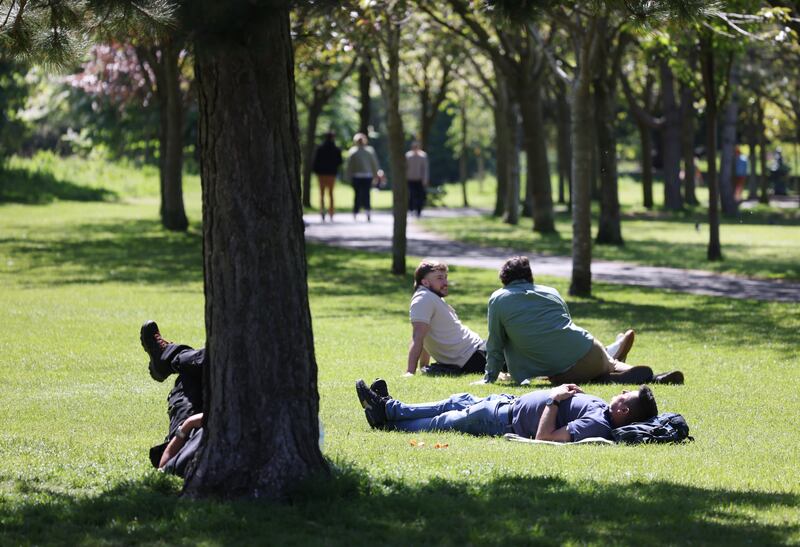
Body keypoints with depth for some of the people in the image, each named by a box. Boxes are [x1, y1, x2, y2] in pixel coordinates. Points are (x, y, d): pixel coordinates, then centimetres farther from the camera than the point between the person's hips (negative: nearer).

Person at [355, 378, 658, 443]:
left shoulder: (598, 425, -33)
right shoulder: (601, 407, -5)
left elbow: (544, 437, -35)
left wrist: (554, 400, -27)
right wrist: (563, 391, -4)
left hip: (506, 421, -9)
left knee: (447, 421, 5)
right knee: (458, 402, 19)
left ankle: (392, 425, 24)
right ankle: (389, 409, 30)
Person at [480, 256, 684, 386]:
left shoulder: (497, 300, 5)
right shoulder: (550, 292, 17)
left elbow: (495, 345, 7)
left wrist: (490, 376, 20)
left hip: (562, 374, -3)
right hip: (588, 354, 3)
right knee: (610, 365, 33)